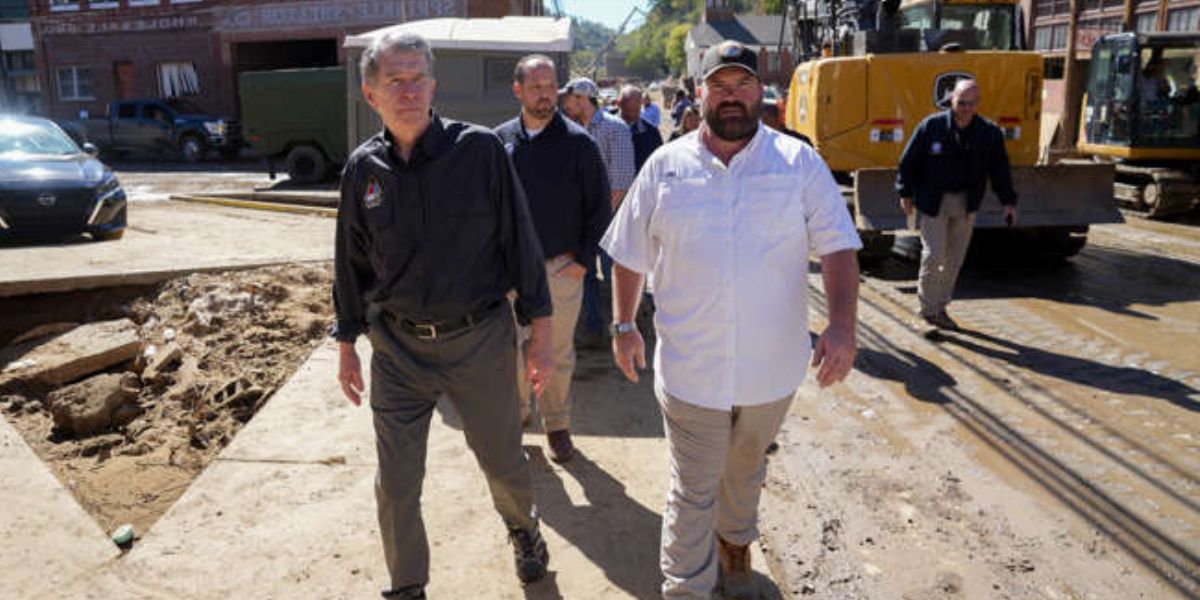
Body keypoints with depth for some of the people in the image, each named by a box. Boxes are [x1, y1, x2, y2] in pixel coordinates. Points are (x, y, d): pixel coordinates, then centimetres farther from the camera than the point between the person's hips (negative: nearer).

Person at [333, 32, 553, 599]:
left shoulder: (480, 149, -9)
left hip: (481, 339, -2)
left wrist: (540, 330, -4)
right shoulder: (363, 168, -1)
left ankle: (523, 529, 49)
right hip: (398, 347, 2)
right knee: (395, 485, 9)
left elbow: (520, 239, -4)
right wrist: (347, 346, 12)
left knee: (504, 462, 15)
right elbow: (351, 262, 9)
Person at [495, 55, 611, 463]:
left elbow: (600, 206, -2)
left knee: (558, 352, 9)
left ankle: (556, 423, 27)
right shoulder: (499, 141, 2)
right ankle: (516, 410, 34)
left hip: (561, 268, -2)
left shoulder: (578, 143, -6)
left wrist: (583, 259, -6)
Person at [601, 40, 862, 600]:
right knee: (693, 490, 6)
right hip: (690, 365, -1)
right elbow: (630, 254, 6)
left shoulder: (799, 163, -3)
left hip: (771, 363, 1)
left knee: (744, 471, 24)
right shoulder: (665, 166, -1)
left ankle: (734, 545, 50)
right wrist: (624, 325, 7)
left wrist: (842, 324, -18)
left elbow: (838, 247, -6)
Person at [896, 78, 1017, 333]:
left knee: (954, 259, 9)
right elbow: (909, 161, -2)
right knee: (933, 256, -9)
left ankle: (940, 309, 23)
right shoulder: (931, 126, -9)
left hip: (966, 205, 4)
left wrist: (1008, 201, 3)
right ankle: (928, 312, 3)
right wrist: (906, 193, 0)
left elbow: (1000, 168, 7)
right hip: (934, 202, -4)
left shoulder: (989, 132, 0)